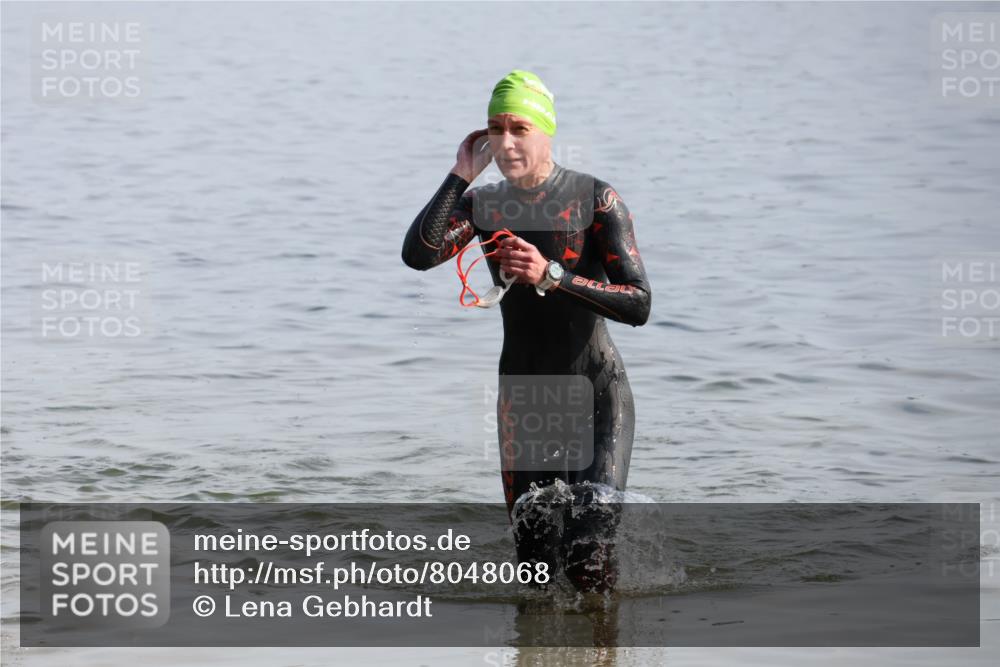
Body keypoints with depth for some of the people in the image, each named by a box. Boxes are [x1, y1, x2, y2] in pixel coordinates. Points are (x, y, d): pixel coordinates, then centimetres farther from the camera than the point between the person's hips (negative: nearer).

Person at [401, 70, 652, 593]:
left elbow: (638, 304, -18)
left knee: (587, 556, -19)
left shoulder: (596, 199, -11)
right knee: (537, 563, 1)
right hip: (523, 393, 4)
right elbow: (418, 255, -17)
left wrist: (553, 277, -28)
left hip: (597, 389, -4)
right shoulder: (482, 204, 1)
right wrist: (461, 176, -16)